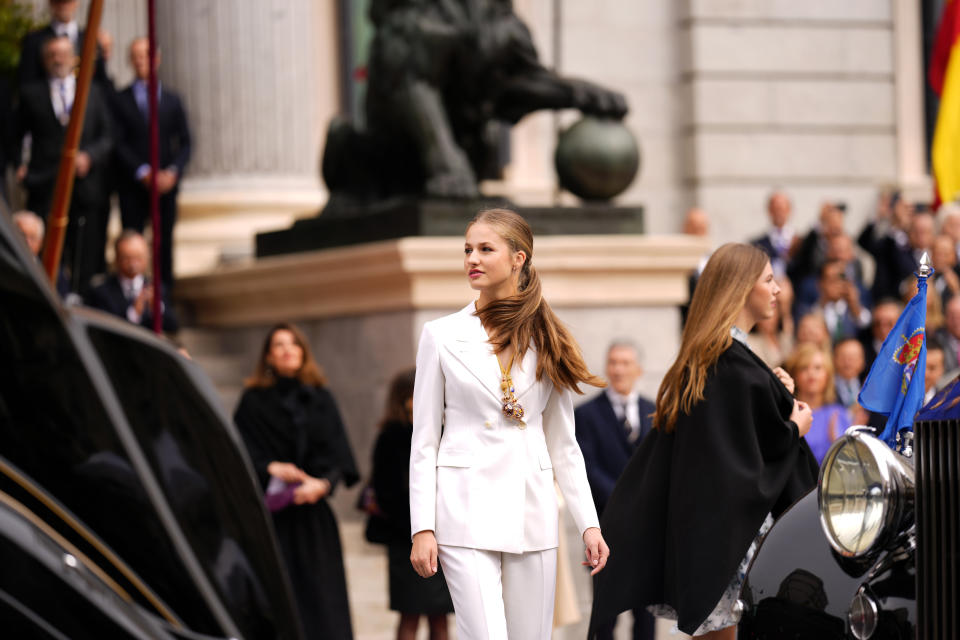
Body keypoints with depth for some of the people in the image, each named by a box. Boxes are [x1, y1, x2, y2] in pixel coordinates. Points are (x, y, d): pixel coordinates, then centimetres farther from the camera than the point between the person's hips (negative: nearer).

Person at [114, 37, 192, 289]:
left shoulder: (172, 101, 11)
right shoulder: (120, 100, 4)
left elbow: (185, 143, 8)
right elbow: (119, 144, -3)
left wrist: (172, 172, -10)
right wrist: (143, 173, -14)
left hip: (165, 184, 2)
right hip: (133, 186, -2)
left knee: (164, 244, 3)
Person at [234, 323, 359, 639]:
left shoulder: (321, 399, 13)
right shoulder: (254, 401, 6)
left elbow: (338, 454, 6)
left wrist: (324, 483, -13)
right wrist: (269, 469, -18)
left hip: (313, 516, 2)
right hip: (271, 516, -2)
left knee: (321, 598, -4)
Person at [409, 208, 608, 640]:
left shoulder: (547, 342, 9)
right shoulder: (442, 335, 3)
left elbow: (564, 445, 12)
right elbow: (424, 442, 3)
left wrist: (589, 523, 5)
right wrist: (422, 528, -5)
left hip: (531, 511, 3)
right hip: (466, 508, -3)